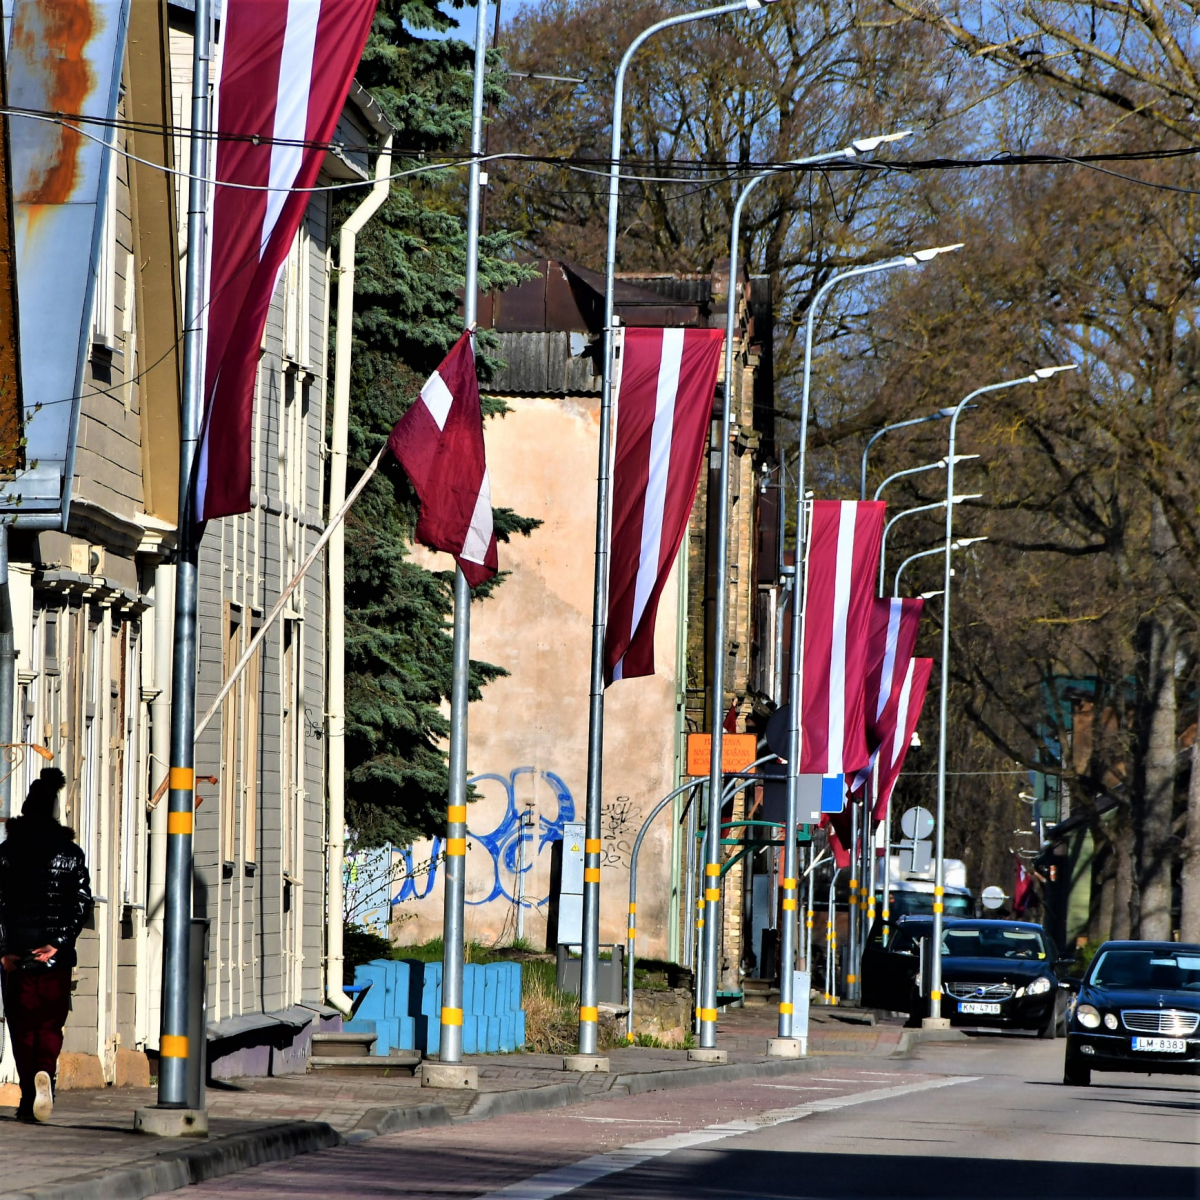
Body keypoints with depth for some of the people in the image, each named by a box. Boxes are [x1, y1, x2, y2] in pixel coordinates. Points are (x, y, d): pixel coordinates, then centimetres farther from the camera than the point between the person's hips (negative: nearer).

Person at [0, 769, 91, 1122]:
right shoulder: (71, 853, 2)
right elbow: (82, 903, -5)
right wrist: (58, 943, -6)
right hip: (57, 959, 0)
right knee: (50, 1024, 6)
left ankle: (29, 1098, 2)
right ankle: (45, 1072, -22)